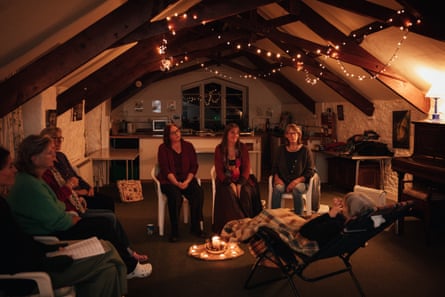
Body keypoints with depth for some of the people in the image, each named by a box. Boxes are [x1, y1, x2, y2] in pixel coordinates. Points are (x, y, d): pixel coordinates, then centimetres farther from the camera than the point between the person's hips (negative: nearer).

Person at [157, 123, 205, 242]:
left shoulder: (188, 146, 7)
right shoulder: (163, 148, 1)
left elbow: (194, 166, 3)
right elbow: (165, 169, -7)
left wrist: (187, 181, -13)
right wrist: (177, 183, -21)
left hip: (186, 179, 3)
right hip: (169, 180, -2)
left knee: (198, 193, -27)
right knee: (175, 195, -34)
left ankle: (196, 226, -11)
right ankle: (174, 231, -20)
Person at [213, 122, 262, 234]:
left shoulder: (242, 147, 5)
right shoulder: (219, 149, 2)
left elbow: (246, 167, 0)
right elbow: (219, 170, -3)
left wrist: (240, 184, -16)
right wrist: (230, 184, -18)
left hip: (241, 179, 1)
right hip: (225, 180, -1)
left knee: (246, 192, -30)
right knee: (229, 193, -32)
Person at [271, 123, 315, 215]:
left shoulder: (305, 150, 1)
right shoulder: (281, 150, 12)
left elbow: (310, 171, -2)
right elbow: (275, 167, 18)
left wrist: (296, 181, -15)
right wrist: (276, 177, -3)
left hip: (300, 182, -2)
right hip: (283, 181, 2)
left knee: (297, 189, -36)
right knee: (277, 188, -31)